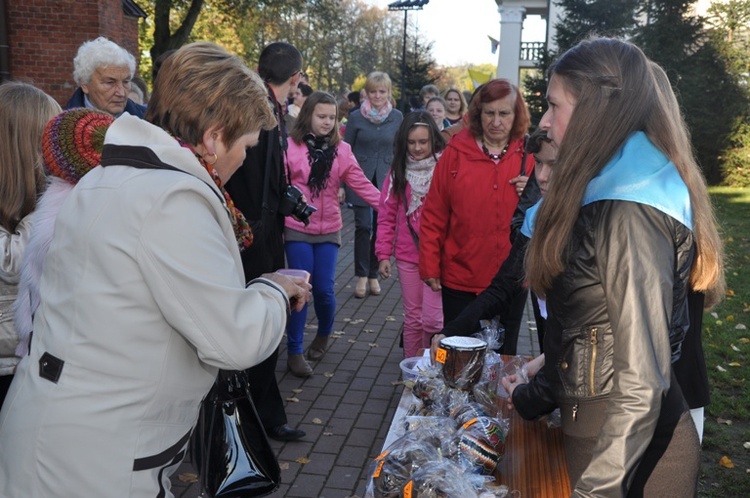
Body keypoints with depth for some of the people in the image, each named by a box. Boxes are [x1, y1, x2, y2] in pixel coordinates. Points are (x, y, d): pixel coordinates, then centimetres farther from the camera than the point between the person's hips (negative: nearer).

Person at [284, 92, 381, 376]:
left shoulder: (341, 150, 3)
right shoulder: (290, 146, -5)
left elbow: (361, 184, 0)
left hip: (329, 229, 2)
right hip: (297, 229, -2)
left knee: (324, 289, 3)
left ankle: (323, 336, 33)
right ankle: (294, 352, 13)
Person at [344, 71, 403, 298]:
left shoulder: (397, 117, 4)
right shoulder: (356, 117, 0)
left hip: (386, 179, 2)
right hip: (361, 178, -1)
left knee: (381, 227, 5)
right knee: (363, 226, -6)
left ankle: (373, 275, 18)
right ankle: (361, 276, 4)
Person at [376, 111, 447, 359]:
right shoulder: (398, 171, 5)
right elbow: (387, 216, 7)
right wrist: (383, 254, 2)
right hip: (407, 255, 3)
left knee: (432, 318, -5)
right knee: (412, 318, 13)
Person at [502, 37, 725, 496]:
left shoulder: (631, 209, -23)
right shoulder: (609, 196, 6)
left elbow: (640, 384, -24)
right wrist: (532, 395, 19)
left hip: (631, 451, -8)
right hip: (597, 428, 8)